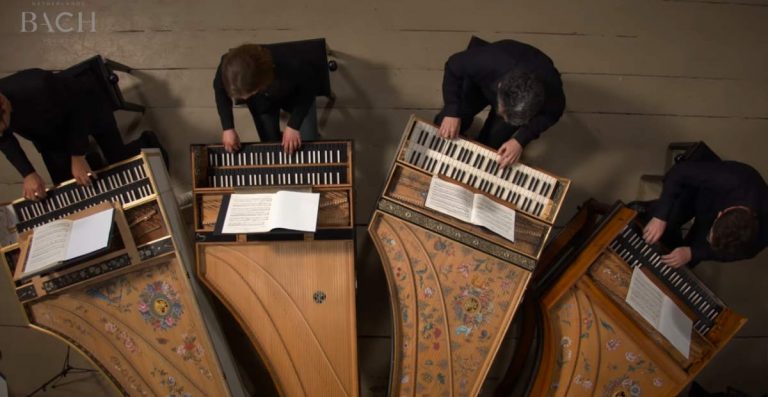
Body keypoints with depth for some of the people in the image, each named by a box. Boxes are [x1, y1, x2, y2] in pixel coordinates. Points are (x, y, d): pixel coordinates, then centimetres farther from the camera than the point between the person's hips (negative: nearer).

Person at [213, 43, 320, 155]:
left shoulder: (287, 69, -47)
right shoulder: (226, 69, -37)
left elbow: (308, 89, -24)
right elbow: (220, 92, -11)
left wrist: (293, 126, -27)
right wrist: (228, 128, -15)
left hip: (294, 95, -2)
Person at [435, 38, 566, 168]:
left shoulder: (552, 89, -41)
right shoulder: (486, 63, -45)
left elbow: (552, 113, -16)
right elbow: (453, 67, -24)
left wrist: (521, 139, -28)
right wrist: (452, 112, -31)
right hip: (480, 83, 0)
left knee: (490, 143, -14)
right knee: (444, 129, -9)